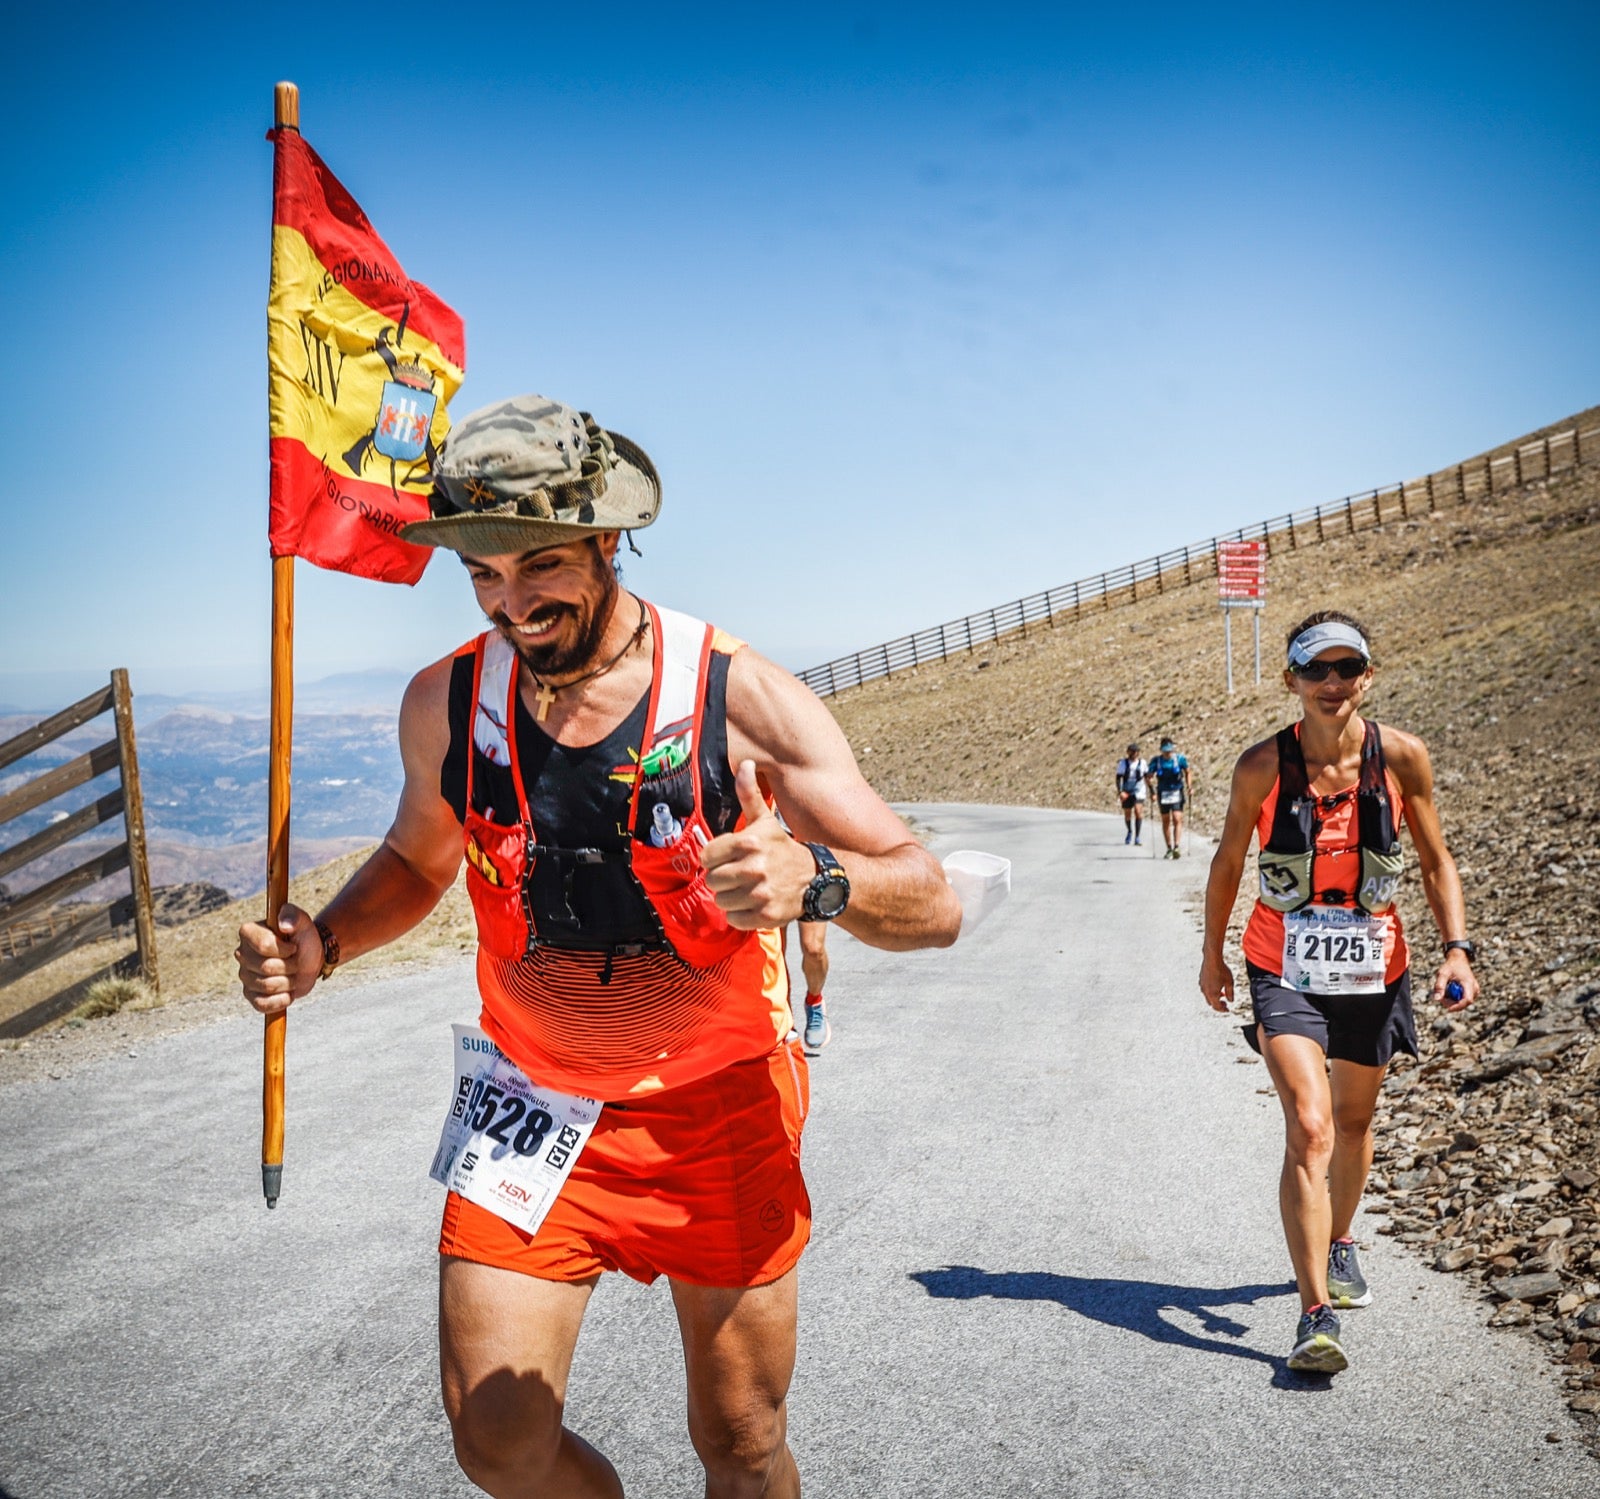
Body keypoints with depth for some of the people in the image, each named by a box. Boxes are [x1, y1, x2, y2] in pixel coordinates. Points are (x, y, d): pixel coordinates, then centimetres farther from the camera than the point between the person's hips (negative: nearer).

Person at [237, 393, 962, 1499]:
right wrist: (319, 946, -5)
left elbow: (935, 904, -17)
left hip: (717, 1106, -2)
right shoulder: (446, 702, -5)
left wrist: (816, 878, -38)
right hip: (530, 1102, 3)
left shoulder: (740, 696, -16)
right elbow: (419, 860, 16)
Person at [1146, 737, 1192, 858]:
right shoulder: (1156, 761, -4)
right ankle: (1169, 848, 19)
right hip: (1163, 794, 2)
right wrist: (1150, 780, -21)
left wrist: (1188, 786, 0)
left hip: (1177, 793, -2)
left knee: (1177, 819, -15)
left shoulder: (1180, 759, -5)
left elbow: (1187, 772, 10)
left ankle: (1177, 847, -19)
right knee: (1165, 821, 9)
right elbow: (1149, 776, 1)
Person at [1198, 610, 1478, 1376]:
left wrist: (1457, 949, -12)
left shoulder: (1401, 756, -11)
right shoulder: (1263, 766, -14)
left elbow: (1436, 861, -1)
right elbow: (1228, 861, 1)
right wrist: (1212, 952, 9)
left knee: (1353, 1122, 20)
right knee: (1308, 1131, -18)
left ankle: (1339, 1244, 48)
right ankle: (1317, 1314, -15)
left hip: (1373, 973, 3)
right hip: (1285, 973, -2)